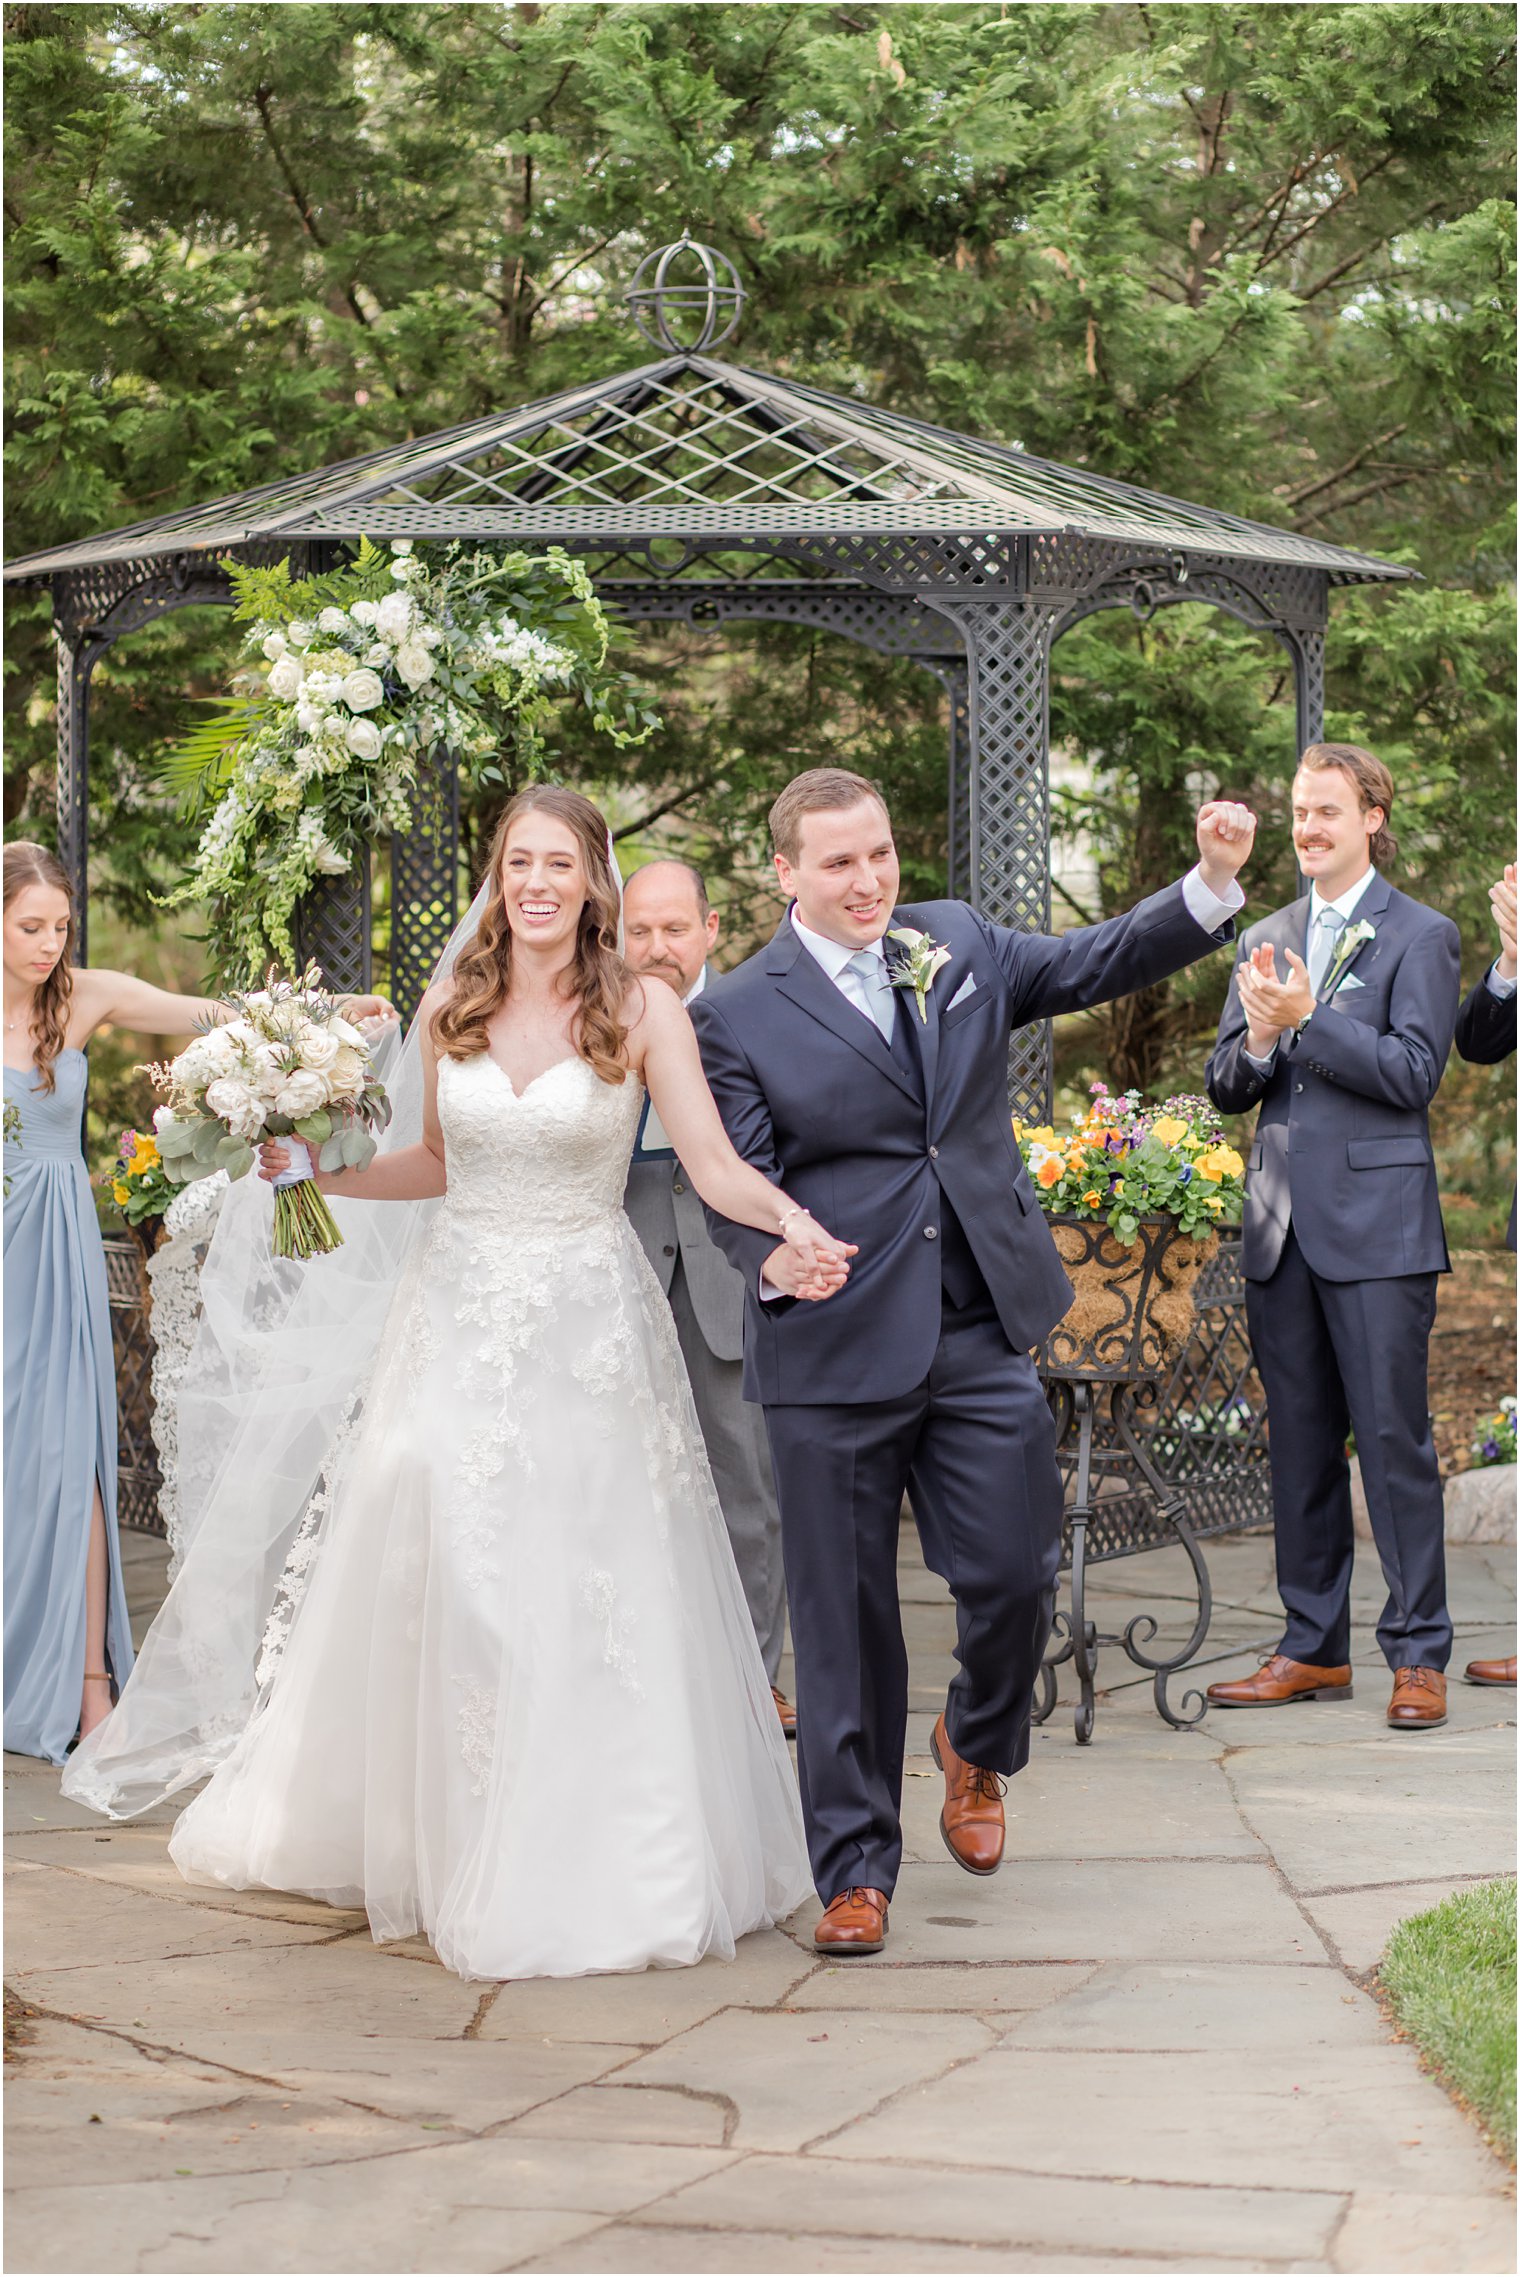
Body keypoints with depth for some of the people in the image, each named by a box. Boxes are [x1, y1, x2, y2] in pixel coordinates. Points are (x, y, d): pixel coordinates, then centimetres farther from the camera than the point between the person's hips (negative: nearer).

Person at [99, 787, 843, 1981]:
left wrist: (791, 1220, -31)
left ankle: (596, 1867, 12)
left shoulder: (642, 1010, -6)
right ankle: (428, 1832, 20)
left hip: (590, 1326, -3)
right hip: (461, 1312, 3)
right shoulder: (451, 1008, 4)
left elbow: (715, 1164, -13)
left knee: (590, 1591, -1)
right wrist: (319, 1171, 6)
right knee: (425, 1562, 3)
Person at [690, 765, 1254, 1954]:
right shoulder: (736, 1015, -2)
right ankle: (856, 1871, 15)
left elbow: (1100, 964, 10)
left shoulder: (960, 944, 10)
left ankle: (976, 1746, 34)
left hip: (984, 1333, 3)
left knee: (1016, 1575, 1)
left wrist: (1213, 881, -4)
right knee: (845, 1618, 3)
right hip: (837, 1351, -3)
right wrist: (773, 1255, -27)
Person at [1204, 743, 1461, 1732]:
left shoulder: (1420, 936, -1)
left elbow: (1412, 1072, -11)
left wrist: (1307, 1019, -17)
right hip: (1282, 1229, 6)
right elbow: (1227, 1088, 14)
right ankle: (1314, 1649, 17)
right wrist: (1259, 1037, -7)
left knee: (1395, 1438, -4)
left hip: (1377, 1224, -5)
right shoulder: (1264, 941, 16)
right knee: (1300, 1444, 10)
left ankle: (1419, 1655, 2)